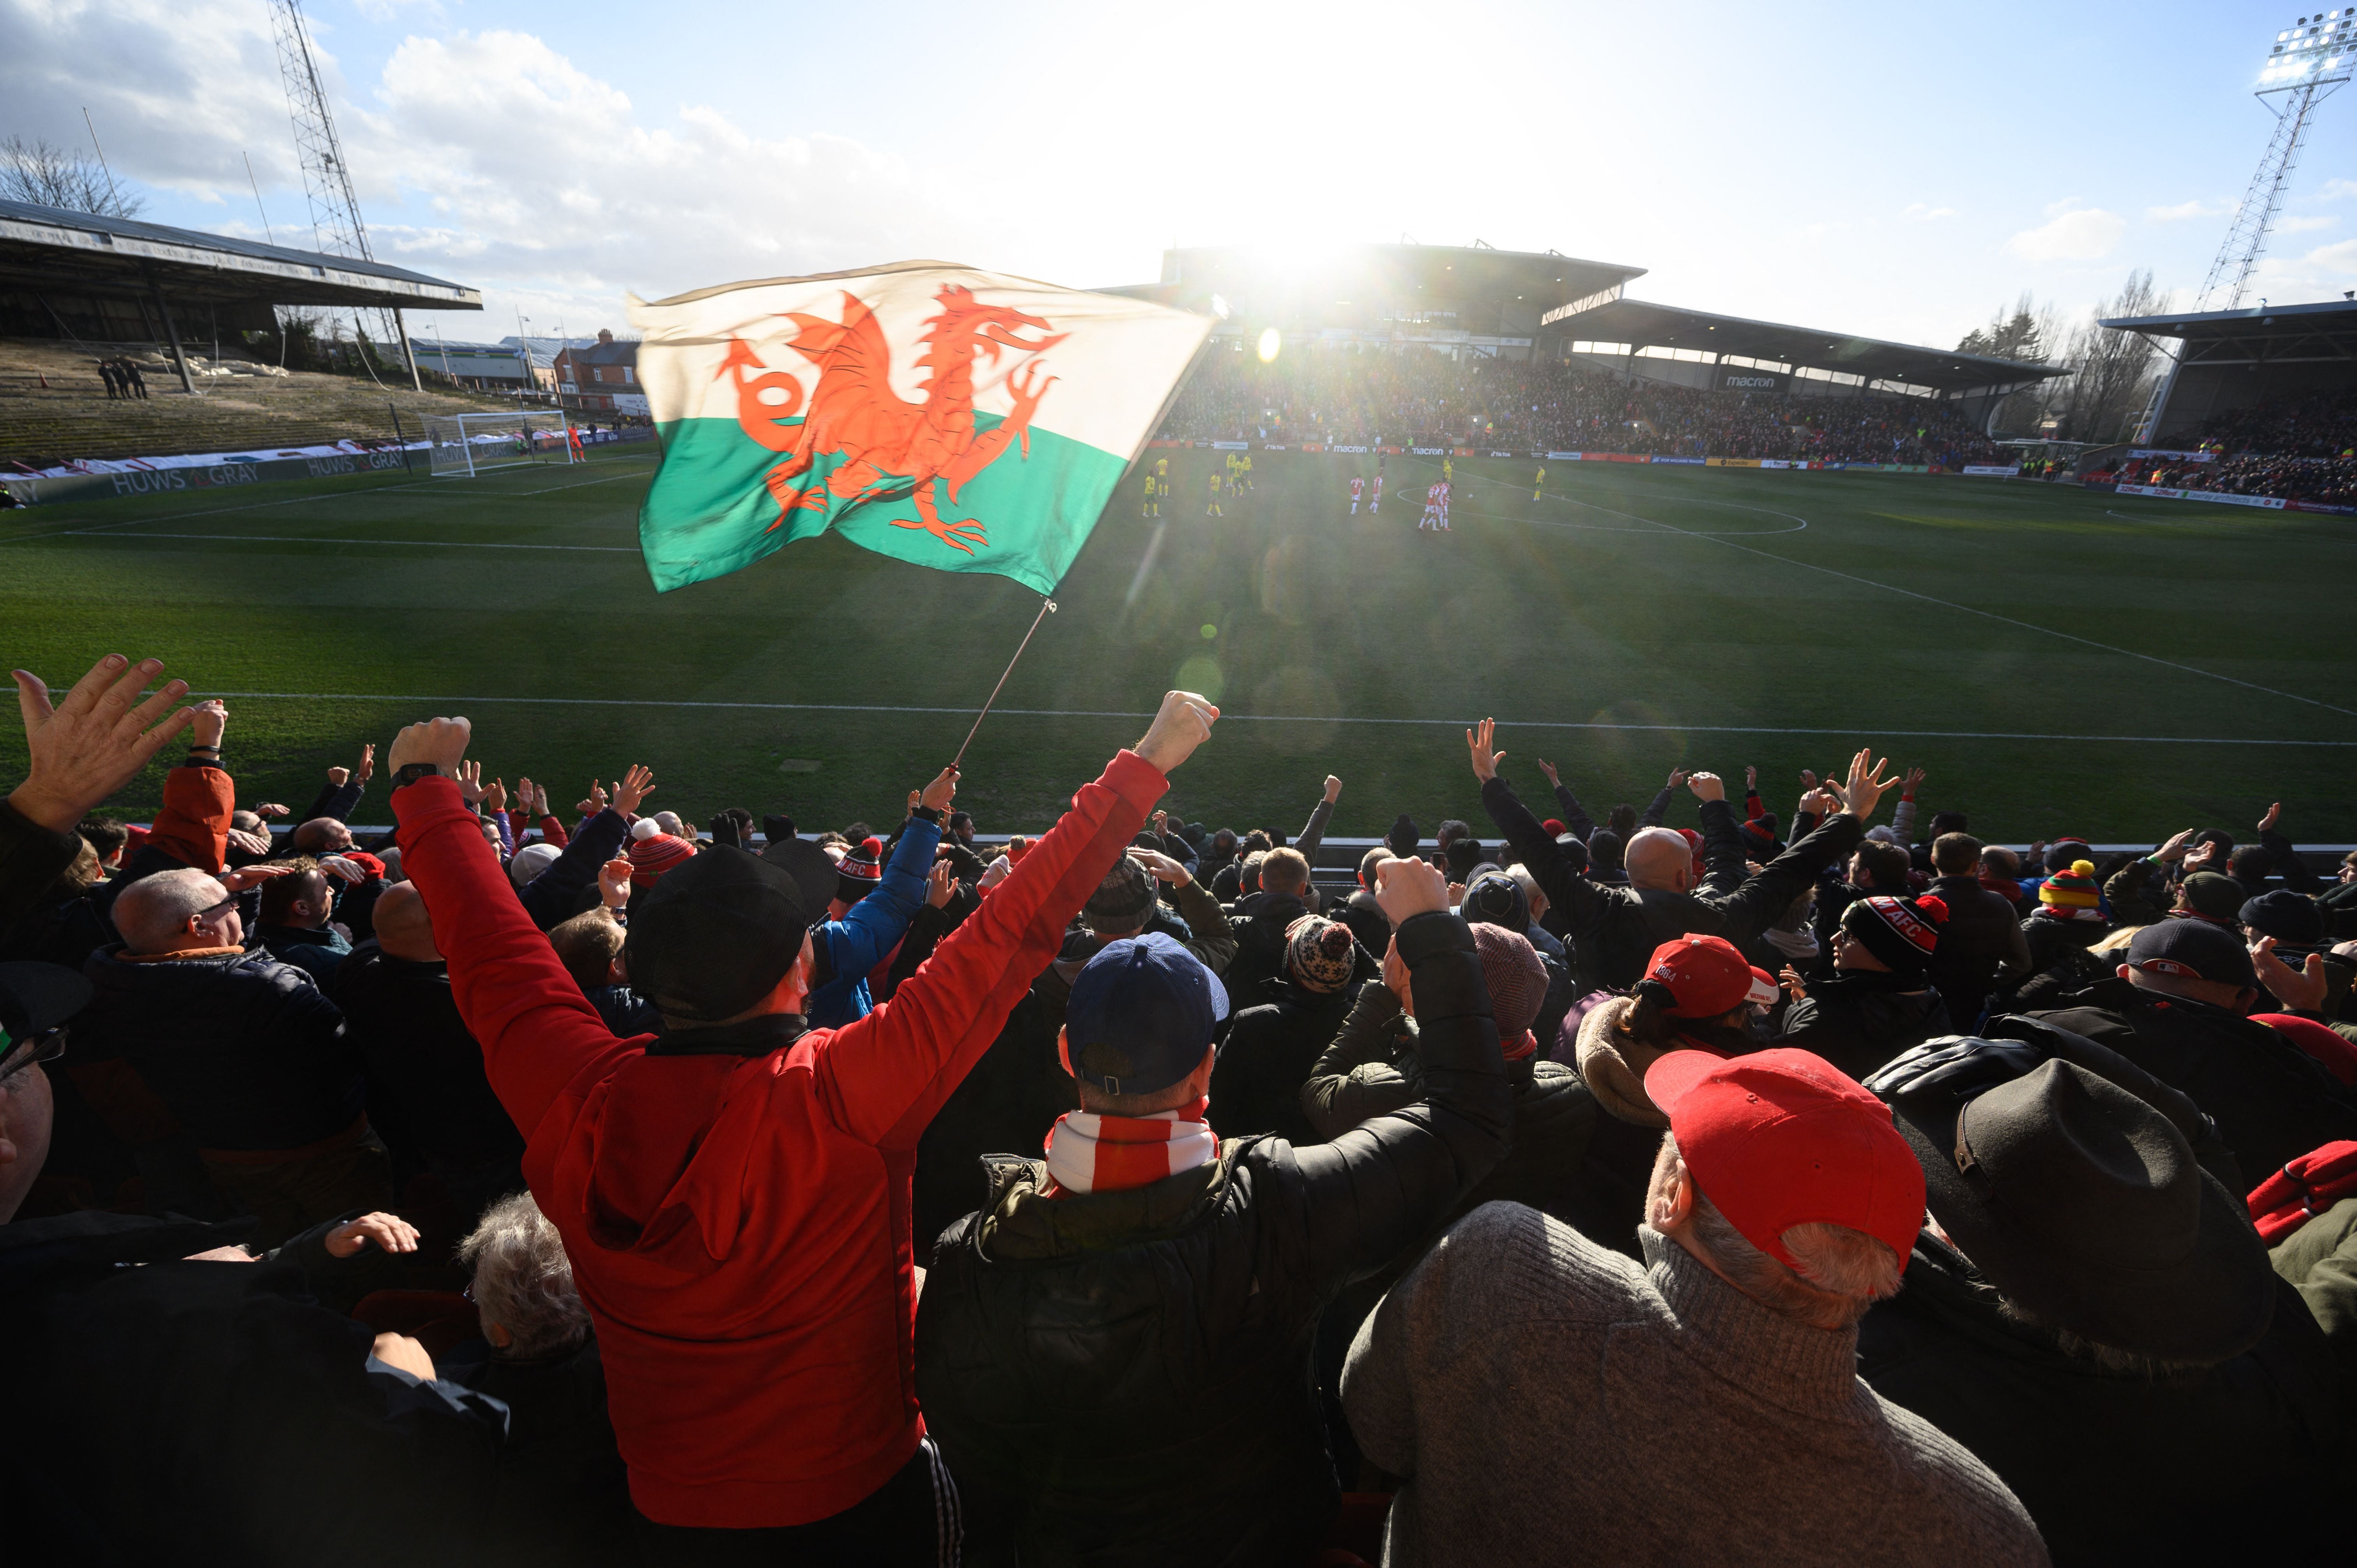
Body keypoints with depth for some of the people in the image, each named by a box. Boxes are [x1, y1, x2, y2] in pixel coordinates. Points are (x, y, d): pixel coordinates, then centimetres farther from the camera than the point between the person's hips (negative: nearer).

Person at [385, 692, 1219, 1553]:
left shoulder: (579, 1101, -20)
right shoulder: (842, 1093, -32)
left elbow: (489, 939, -4)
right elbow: (1007, 936, -30)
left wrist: (425, 782, 11)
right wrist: (1144, 767, -23)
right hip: (863, 1498, -4)